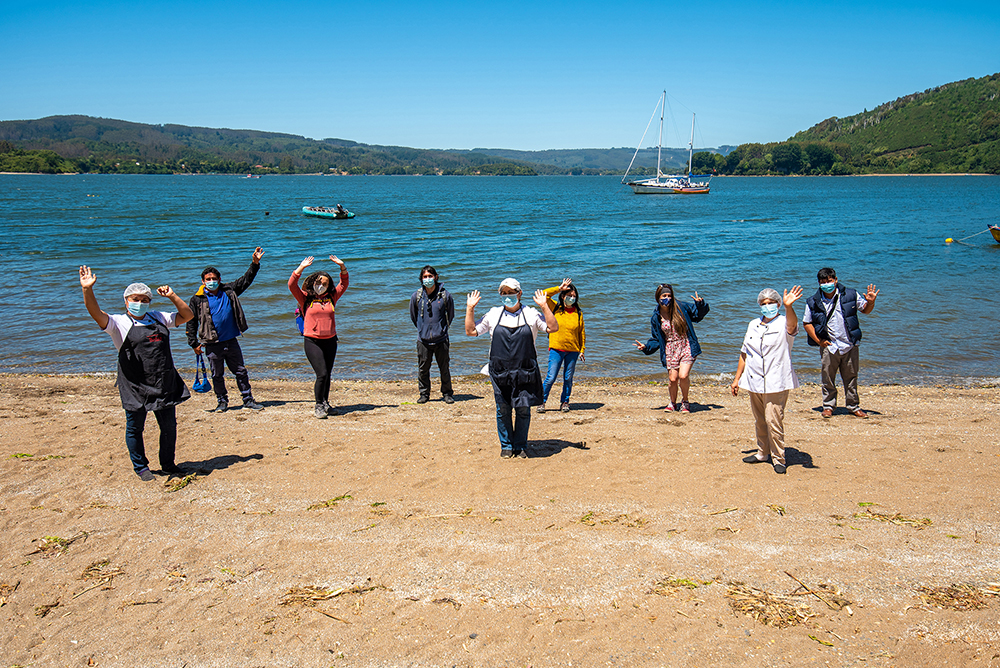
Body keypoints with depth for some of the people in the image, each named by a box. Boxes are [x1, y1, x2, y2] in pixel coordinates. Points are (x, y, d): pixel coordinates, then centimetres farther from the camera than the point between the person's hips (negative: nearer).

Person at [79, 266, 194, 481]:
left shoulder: (159, 318, 14)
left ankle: (168, 464, 30)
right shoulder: (119, 323, -1)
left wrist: (172, 296, 6)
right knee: (135, 428, 7)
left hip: (164, 384, 4)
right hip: (135, 387, -4)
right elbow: (96, 314, -18)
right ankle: (140, 467, 25)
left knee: (169, 426, 11)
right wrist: (87, 290, -34)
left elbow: (187, 316, 18)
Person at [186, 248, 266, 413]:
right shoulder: (197, 300, -2)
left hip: (231, 342, 2)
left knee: (241, 371, 7)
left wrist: (255, 263, -3)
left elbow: (246, 280, 8)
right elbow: (191, 323, 1)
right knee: (217, 375, 8)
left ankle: (248, 399, 16)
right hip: (213, 345, -2)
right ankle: (222, 402, 22)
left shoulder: (229, 291, 4)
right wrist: (194, 343, -2)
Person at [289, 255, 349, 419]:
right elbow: (292, 285, -9)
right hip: (312, 341, -4)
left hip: (330, 341, 4)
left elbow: (344, 283, 13)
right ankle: (318, 406, 2)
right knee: (322, 374, -12)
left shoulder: (331, 297, 9)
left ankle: (325, 404, 25)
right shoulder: (305, 298, 1)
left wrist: (342, 267, -1)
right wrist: (301, 268, -16)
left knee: (327, 375, 10)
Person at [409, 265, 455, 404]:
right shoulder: (416, 296, -2)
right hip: (423, 339, 1)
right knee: (423, 368, 7)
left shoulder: (445, 295, -5)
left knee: (444, 368, 5)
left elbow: (450, 315, 11)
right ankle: (424, 394, 21)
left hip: (441, 339, -1)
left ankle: (447, 393, 19)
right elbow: (413, 316, 15)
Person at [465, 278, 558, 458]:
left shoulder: (531, 314, 7)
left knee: (523, 409, 0)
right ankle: (506, 446, 19)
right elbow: (471, 331, 11)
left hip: (525, 371, -1)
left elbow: (553, 328, -1)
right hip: (500, 371, 1)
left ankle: (520, 446, 16)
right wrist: (470, 309, 4)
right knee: (503, 410, 4)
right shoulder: (493, 314, 11)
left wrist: (544, 306, -8)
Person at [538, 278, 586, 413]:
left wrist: (582, 350, 8)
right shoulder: (555, 308, 1)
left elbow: (582, 333, 12)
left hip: (573, 351, 2)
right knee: (550, 377, -5)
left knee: (568, 378, 8)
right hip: (556, 349, -2)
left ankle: (565, 402, 23)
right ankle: (542, 401, 9)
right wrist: (559, 288, -12)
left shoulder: (578, 313, 6)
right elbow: (542, 296, -12)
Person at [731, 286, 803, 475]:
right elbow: (744, 353, 19)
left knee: (773, 421, -7)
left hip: (776, 383, -6)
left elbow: (792, 325, -30)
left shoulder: (783, 323, -3)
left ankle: (778, 458, 6)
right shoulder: (753, 325, 14)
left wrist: (788, 306, -50)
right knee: (759, 421, 15)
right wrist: (737, 378, 17)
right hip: (754, 382, 6)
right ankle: (763, 453, 30)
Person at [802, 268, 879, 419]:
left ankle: (853, 407, 24)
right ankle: (828, 406, 22)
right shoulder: (814, 302, -3)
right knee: (828, 379, 6)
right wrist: (818, 340, -5)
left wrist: (870, 302, -11)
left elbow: (865, 310, 11)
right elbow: (807, 323, 4)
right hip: (828, 347, -1)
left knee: (851, 378, 11)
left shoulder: (850, 295, -1)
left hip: (850, 345, 1)